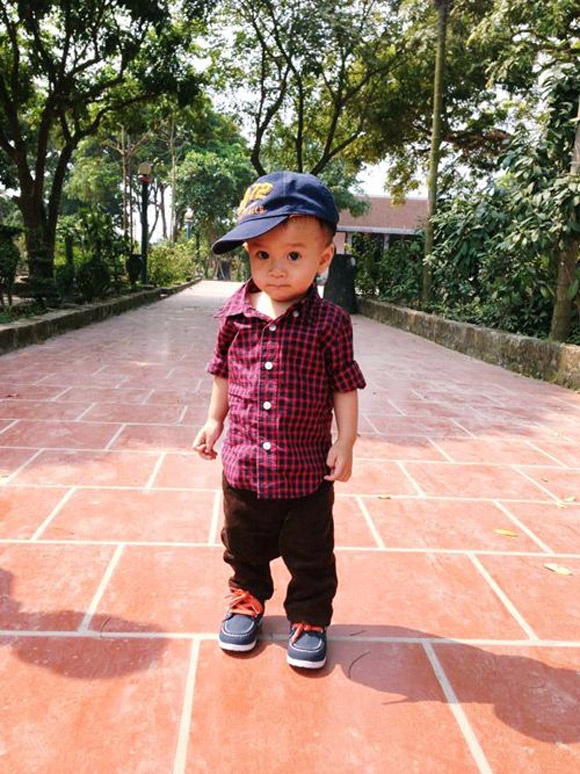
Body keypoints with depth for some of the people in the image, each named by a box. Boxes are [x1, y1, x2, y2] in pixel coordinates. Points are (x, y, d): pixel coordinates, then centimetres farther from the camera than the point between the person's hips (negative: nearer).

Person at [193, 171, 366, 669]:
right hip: (243, 464, 3)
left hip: (308, 470, -2)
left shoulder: (329, 322, -12)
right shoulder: (236, 314, -4)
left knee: (310, 557, 14)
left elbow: (345, 385, -5)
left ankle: (309, 618, 38)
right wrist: (214, 421, 12)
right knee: (244, 547, 23)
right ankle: (248, 597, 49)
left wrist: (345, 443, -9)